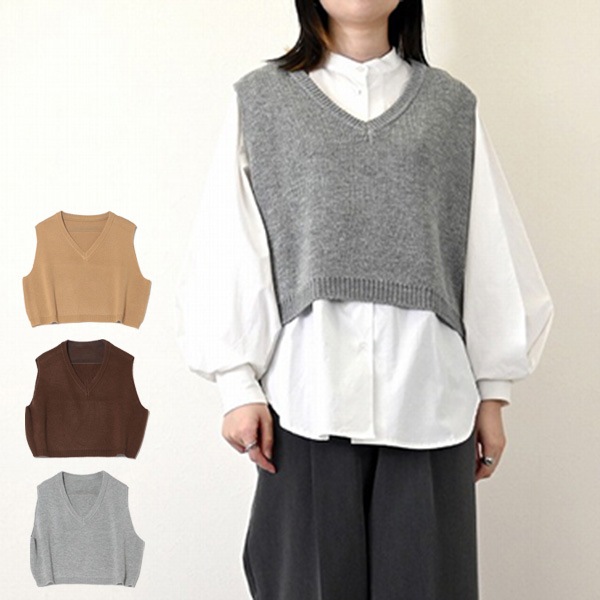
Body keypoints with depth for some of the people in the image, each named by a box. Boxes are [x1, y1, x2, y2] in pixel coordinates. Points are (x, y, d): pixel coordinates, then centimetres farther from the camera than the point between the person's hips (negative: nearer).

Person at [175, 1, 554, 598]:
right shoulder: (259, 100, 7)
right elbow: (228, 254, 3)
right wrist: (238, 387, -3)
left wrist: (493, 392, 7)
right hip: (311, 398, -1)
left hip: (429, 399, 1)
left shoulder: (452, 105, 10)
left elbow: (491, 257, 9)